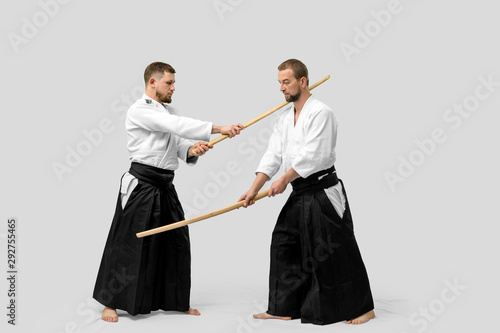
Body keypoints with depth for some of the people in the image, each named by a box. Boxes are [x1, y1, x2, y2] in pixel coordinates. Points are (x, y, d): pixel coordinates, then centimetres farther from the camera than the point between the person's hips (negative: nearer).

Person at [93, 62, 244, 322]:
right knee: (128, 243, -3)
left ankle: (176, 301, 27)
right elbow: (176, 125, -24)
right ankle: (111, 302, 12)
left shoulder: (170, 112, 16)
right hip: (141, 185, -8)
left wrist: (193, 150, -13)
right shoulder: (139, 110, -11)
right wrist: (220, 129, -27)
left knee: (176, 242, 12)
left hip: (165, 187, 8)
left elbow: (180, 148, 12)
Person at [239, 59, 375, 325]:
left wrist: (284, 181, -14)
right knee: (284, 246, 11)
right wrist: (253, 189, 1)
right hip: (299, 194, 9)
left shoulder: (320, 113, -14)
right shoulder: (284, 118, 12)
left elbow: (311, 156, -21)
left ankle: (362, 307, 12)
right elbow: (273, 155, 9)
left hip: (323, 193, -9)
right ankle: (284, 308, 22)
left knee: (335, 252, -4)